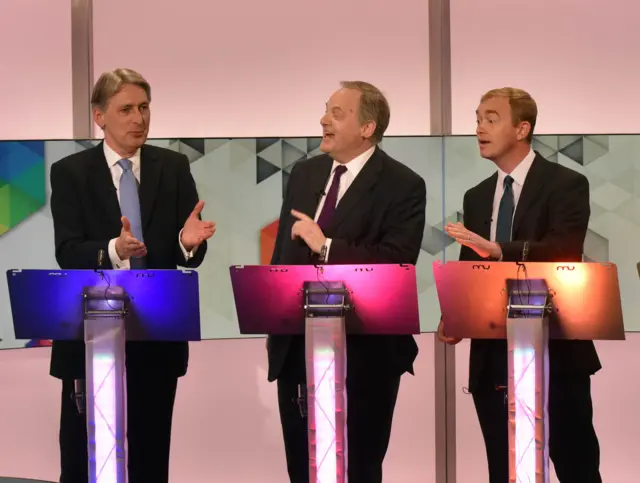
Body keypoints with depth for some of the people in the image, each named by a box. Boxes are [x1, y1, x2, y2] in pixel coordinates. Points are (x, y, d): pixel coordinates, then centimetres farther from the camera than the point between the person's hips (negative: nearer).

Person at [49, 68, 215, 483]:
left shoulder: (174, 168, 4)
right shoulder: (70, 172, -2)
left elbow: (189, 258, -2)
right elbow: (67, 252, -14)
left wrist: (188, 242, -26)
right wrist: (114, 250, -33)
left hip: (158, 334, 2)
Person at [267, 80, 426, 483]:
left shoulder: (403, 185, -11)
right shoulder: (305, 173, 9)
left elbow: (396, 262, -23)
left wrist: (326, 246, -24)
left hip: (362, 352, -6)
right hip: (296, 347, 6)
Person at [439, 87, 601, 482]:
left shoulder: (565, 184, -4)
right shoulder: (477, 198, 14)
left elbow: (565, 253, -21)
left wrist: (500, 250, -35)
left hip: (553, 352, -5)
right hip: (492, 358, 6)